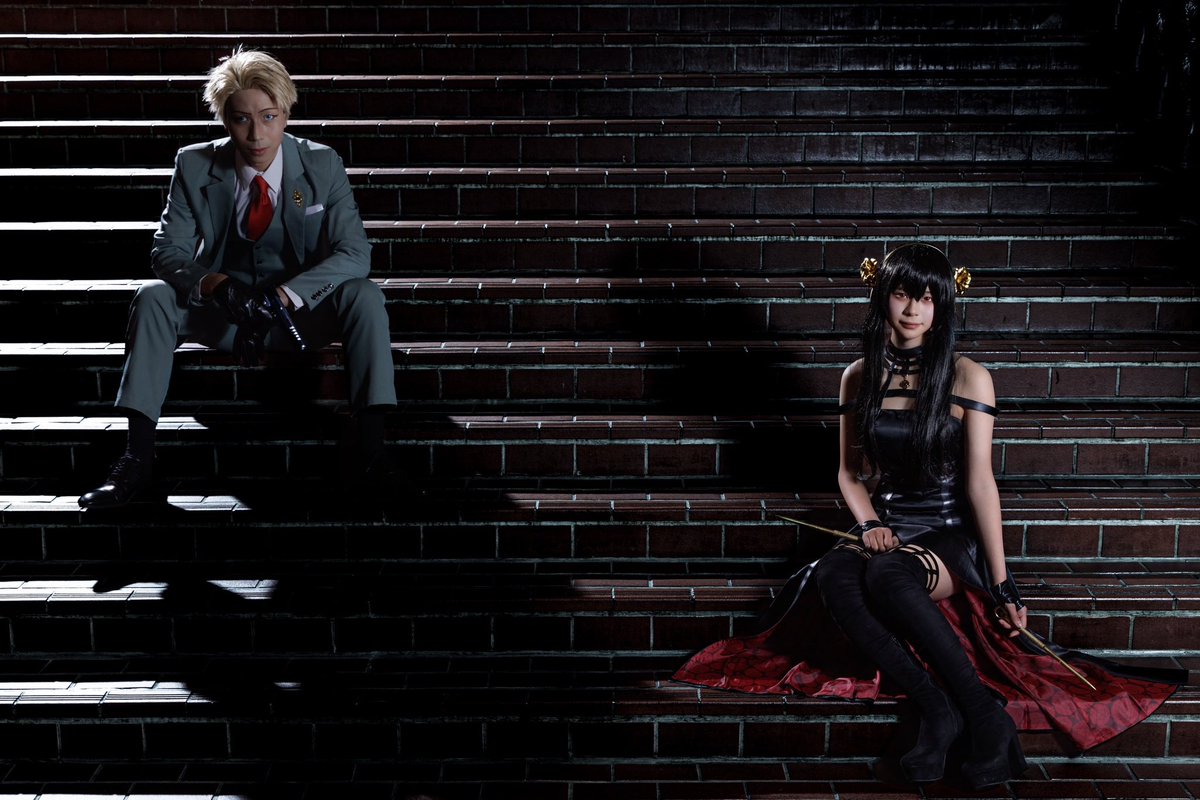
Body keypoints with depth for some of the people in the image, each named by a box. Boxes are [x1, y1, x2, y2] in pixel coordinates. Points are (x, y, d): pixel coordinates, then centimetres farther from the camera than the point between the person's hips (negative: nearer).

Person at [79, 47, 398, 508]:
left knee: (364, 296, -29)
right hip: (224, 313, 1)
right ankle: (138, 458, -27)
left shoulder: (322, 166, -8)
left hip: (302, 311, -1)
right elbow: (167, 251, -7)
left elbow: (354, 253, -16)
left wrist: (286, 295, -32)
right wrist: (211, 285, -32)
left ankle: (371, 449, -31)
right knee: (153, 297, -25)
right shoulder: (194, 167, -6)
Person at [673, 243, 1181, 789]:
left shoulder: (967, 379, -4)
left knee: (887, 574, -38)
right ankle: (937, 711, -35)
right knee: (831, 575, -32)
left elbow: (979, 482, -7)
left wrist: (1002, 583, -10)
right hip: (886, 527, 4)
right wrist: (869, 524, -6)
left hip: (949, 534, -3)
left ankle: (987, 715, -30)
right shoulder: (859, 377, 8)